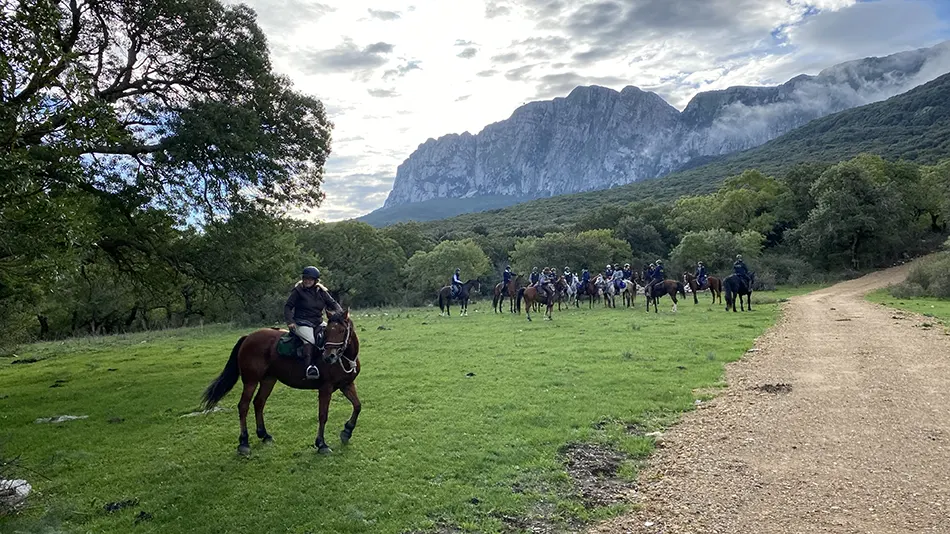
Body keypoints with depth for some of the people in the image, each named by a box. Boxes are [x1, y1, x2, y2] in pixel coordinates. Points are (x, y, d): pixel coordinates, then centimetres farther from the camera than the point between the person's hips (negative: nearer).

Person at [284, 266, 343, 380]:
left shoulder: (321, 292, 11)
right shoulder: (298, 291, 1)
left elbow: (332, 303, 11)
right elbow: (288, 307, 3)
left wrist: (340, 313, -9)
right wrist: (290, 321, -12)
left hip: (318, 323, 5)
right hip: (302, 323, -4)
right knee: (310, 339, -32)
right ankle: (309, 367, -36)